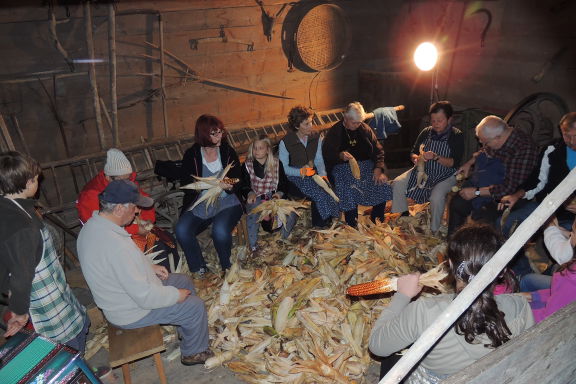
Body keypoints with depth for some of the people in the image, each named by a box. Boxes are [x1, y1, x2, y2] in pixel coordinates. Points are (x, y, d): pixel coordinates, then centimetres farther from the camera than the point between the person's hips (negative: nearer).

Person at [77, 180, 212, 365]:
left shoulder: (93, 225, -6)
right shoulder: (115, 244, -38)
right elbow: (145, 297, -33)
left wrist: (150, 267, 5)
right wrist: (176, 295, -17)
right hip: (131, 313, -9)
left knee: (184, 281, 19)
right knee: (195, 306, -2)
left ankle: (186, 330, 38)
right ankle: (194, 353, 23)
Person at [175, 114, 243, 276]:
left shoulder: (228, 152, 3)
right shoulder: (191, 155, 2)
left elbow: (238, 183, 4)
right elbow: (187, 186, -3)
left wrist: (230, 187, -20)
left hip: (227, 202, -1)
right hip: (200, 205, 2)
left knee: (220, 231, -31)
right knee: (181, 230, -24)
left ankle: (227, 268, -1)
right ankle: (199, 268, -2)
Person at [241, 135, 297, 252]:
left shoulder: (276, 164, 7)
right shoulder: (247, 166, 4)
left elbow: (283, 182, 8)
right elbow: (244, 185, 3)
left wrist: (280, 193, -14)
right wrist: (250, 193, -20)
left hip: (274, 196, 2)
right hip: (256, 197, -1)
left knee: (291, 212, -24)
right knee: (253, 214, -36)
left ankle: (284, 239, 1)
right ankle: (252, 246, -17)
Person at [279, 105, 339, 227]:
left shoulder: (316, 137, 4)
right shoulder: (285, 142, -11)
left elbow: (319, 160, 7)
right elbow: (283, 168, -7)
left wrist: (322, 174, -12)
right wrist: (300, 172, -22)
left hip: (313, 173, 5)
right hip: (294, 178, -4)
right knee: (319, 193, -27)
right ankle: (320, 225, -7)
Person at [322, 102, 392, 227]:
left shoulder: (365, 129, 10)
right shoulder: (334, 132, 1)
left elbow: (378, 150, 10)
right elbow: (326, 154, -3)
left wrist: (378, 168, -8)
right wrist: (340, 155, -24)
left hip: (366, 164, 4)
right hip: (343, 167, -3)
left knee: (383, 185, -21)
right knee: (349, 191, -34)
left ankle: (377, 221, -3)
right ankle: (352, 225, -15)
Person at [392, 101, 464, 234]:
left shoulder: (457, 136, -9)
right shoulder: (426, 132, 3)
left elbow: (455, 163, -16)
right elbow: (412, 153, 9)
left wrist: (435, 157, -30)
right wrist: (417, 158, -15)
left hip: (445, 175, -5)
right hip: (423, 170, 5)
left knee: (436, 196, -33)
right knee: (397, 183, -14)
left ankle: (434, 230, -10)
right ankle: (403, 215, 6)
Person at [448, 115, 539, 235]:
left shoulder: (525, 150, -28)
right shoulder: (495, 138, -3)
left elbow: (511, 188, -29)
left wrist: (477, 192, -25)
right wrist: (469, 163, 7)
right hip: (489, 187, 8)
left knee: (480, 220, -27)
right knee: (457, 202, 2)